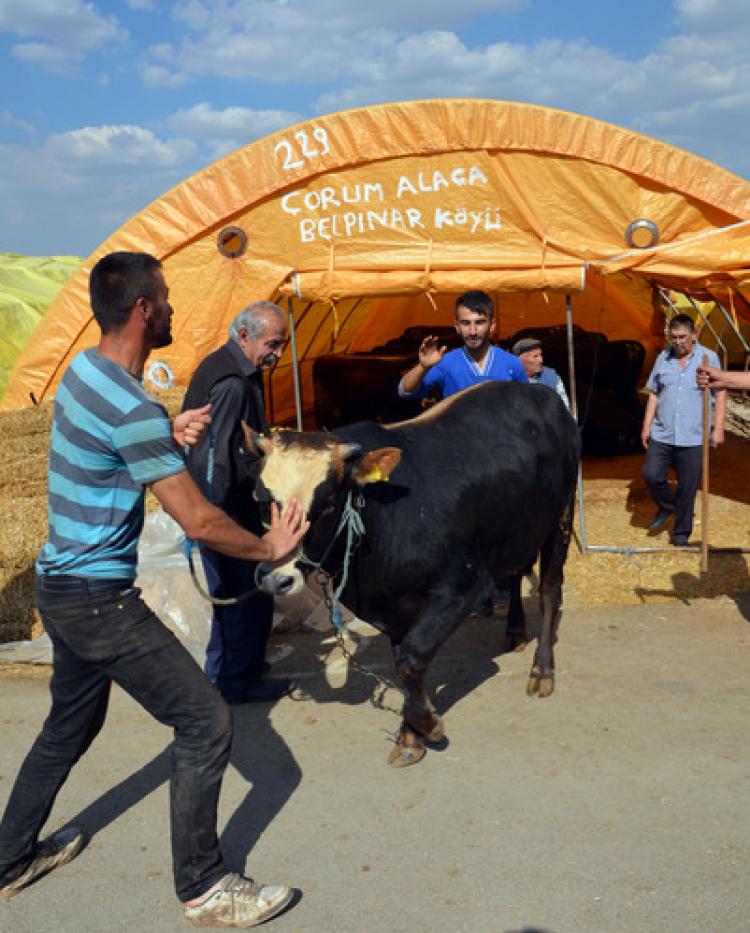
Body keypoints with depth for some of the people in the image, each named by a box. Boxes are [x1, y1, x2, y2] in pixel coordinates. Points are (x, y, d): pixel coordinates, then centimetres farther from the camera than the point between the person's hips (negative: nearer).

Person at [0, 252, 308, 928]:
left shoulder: (83, 369, 5)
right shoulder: (132, 408, -24)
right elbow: (198, 522, -22)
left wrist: (167, 437, 3)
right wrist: (270, 547, -6)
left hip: (62, 585, 10)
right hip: (100, 599, -10)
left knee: (71, 725, 26)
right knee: (207, 725, -2)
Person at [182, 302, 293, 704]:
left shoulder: (222, 364, 11)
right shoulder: (233, 383, -22)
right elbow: (216, 457, -25)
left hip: (219, 504, 11)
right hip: (226, 506, -11)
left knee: (231, 592, 21)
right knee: (247, 595, 2)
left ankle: (223, 671, 35)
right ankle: (238, 682, 16)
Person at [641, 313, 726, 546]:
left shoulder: (708, 358, -1)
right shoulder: (663, 358, 7)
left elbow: (720, 394, 0)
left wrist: (718, 428, -5)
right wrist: (647, 425, 7)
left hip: (693, 437, -2)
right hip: (662, 434, 3)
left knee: (687, 487, 3)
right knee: (651, 475, -7)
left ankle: (681, 533, 19)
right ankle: (667, 506, 24)